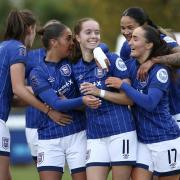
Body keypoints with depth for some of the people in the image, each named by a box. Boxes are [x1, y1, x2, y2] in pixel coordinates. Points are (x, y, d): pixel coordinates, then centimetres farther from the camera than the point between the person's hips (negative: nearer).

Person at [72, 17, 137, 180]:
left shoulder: (112, 59, -3)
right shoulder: (75, 68, 12)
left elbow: (129, 98, -6)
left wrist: (100, 92, -14)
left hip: (120, 130, -4)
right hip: (94, 134, 4)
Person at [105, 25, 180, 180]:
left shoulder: (159, 71, -13)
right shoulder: (131, 65, 5)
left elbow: (149, 103, -24)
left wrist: (122, 85, -21)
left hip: (165, 139, -6)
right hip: (142, 140, 6)